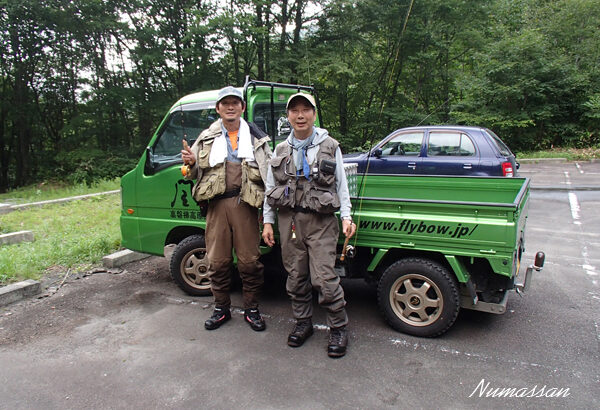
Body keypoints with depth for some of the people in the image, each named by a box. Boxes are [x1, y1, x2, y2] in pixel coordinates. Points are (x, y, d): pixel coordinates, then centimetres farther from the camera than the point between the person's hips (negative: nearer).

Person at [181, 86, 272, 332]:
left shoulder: (256, 138, 11)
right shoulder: (207, 138, 14)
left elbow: (269, 173, 11)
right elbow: (194, 173, 17)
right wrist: (191, 164, -7)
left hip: (245, 204, -1)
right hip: (217, 204, 2)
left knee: (249, 261, 2)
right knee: (217, 261, 6)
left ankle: (251, 309, 18)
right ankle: (221, 308, 23)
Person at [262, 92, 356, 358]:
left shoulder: (330, 147, 6)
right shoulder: (281, 150, 13)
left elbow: (341, 185, 6)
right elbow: (270, 188, 15)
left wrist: (346, 217, -4)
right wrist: (267, 221, 10)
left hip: (320, 221, -3)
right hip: (289, 220, 4)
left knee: (324, 278, -9)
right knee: (296, 276, 10)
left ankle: (338, 328, 10)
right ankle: (303, 323, 28)